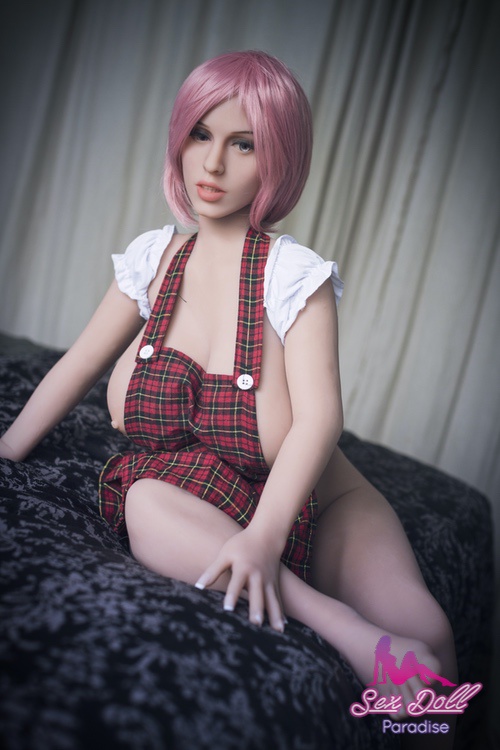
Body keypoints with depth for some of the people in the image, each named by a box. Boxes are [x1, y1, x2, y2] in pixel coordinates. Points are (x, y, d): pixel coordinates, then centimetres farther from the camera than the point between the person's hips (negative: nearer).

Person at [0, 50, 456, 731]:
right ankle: (342, 627, -31)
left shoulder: (294, 272, -12)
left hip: (311, 495, -3)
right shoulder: (155, 258, 4)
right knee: (144, 502, -34)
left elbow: (318, 415, -23)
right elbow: (78, 366, 10)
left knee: (424, 634, -27)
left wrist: (264, 536, -36)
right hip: (189, 490, 4)